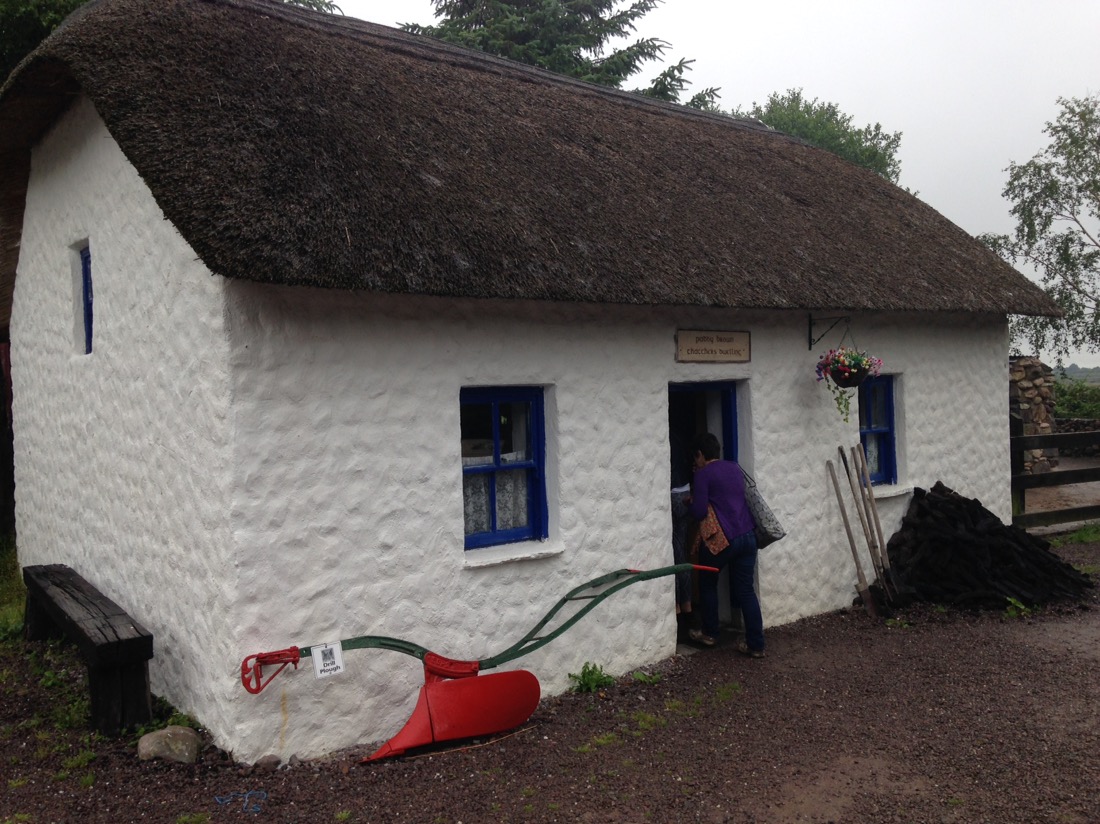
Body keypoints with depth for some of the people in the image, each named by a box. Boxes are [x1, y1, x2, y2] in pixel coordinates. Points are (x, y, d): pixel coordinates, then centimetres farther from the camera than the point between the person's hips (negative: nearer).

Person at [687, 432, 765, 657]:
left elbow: (699, 512, -11)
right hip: (748, 536, 6)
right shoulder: (735, 468, 15)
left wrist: (693, 502, 11)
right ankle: (756, 645, 6)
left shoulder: (703, 474, -7)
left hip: (722, 538, -6)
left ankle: (710, 634, 26)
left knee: (708, 584, 17)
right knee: (746, 590, 8)